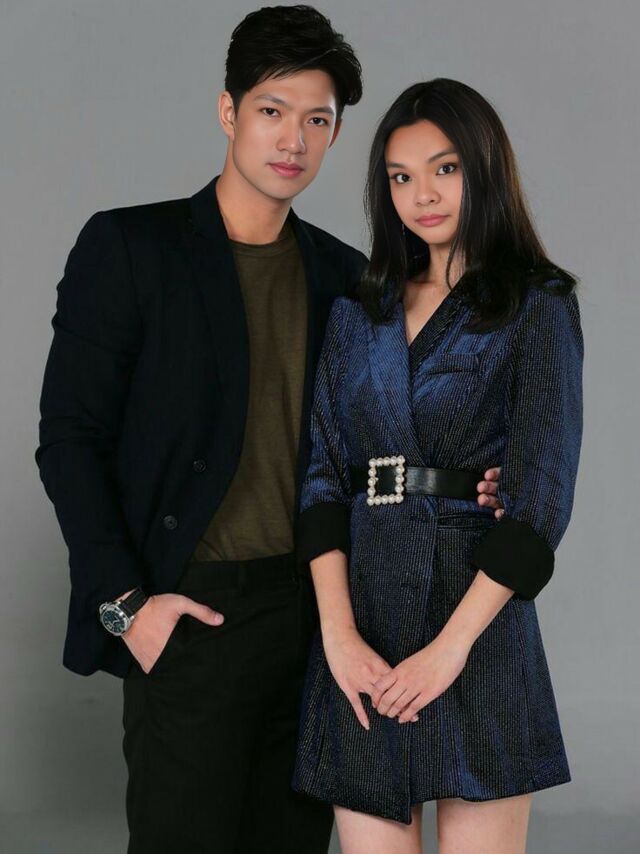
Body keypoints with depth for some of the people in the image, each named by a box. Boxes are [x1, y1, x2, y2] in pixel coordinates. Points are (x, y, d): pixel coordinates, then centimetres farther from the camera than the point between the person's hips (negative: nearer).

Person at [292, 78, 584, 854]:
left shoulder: (537, 307, 0)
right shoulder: (358, 310, 13)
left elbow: (542, 492, -8)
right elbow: (324, 472, 5)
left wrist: (452, 644, -15)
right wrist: (337, 631, -8)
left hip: (476, 613, -3)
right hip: (362, 616, 4)